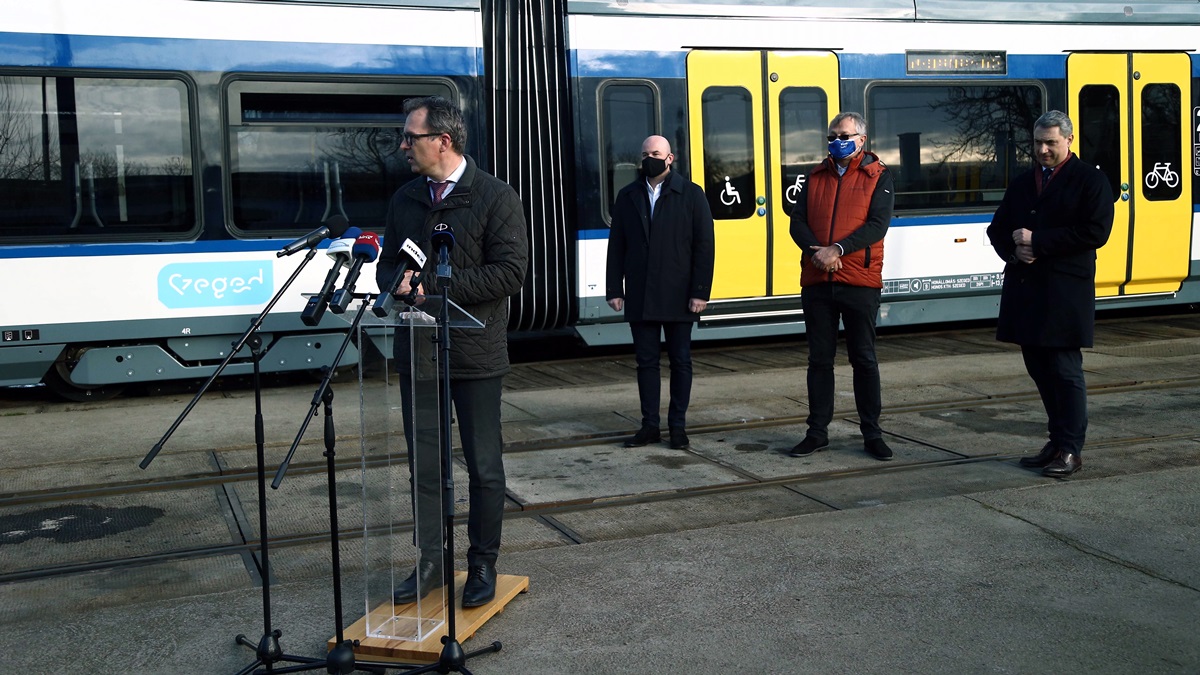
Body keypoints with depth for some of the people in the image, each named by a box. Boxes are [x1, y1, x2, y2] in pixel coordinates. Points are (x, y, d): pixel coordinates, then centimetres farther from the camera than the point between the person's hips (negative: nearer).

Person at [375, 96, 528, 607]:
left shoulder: (496, 198, -7)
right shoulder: (404, 199, 12)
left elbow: (510, 272, -15)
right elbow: (387, 264, 18)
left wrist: (433, 287, -18)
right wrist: (399, 284, -8)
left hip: (474, 354, -5)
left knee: (484, 466, 6)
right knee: (424, 464, 11)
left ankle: (483, 564, 19)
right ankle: (430, 562, 23)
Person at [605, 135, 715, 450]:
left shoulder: (691, 194, 0)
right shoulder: (627, 197, 9)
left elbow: (704, 246, -5)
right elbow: (616, 246, 8)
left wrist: (700, 292, -11)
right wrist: (614, 289, 1)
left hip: (678, 297, -2)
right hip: (640, 298, 3)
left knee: (680, 361, 6)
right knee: (646, 361, 7)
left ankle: (678, 425, 16)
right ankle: (650, 425, 15)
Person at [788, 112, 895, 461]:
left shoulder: (879, 177, 2)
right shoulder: (816, 176, 13)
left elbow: (878, 224, -10)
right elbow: (797, 221, 5)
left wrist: (837, 249, -20)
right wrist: (816, 251, -14)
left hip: (860, 281, -3)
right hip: (816, 280, 3)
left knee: (864, 359, 3)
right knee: (819, 359, 8)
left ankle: (872, 433, 12)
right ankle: (817, 432, 16)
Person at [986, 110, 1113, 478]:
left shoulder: (1089, 180, -1)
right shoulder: (1021, 183, 18)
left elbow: (1095, 232, -13)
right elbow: (997, 229, 18)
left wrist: (1037, 240, -15)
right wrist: (1014, 250, -5)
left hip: (1065, 292, -6)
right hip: (1026, 290, 6)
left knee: (1066, 371, -4)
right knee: (1040, 370, 10)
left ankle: (1070, 450, 4)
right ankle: (1057, 442, 21)